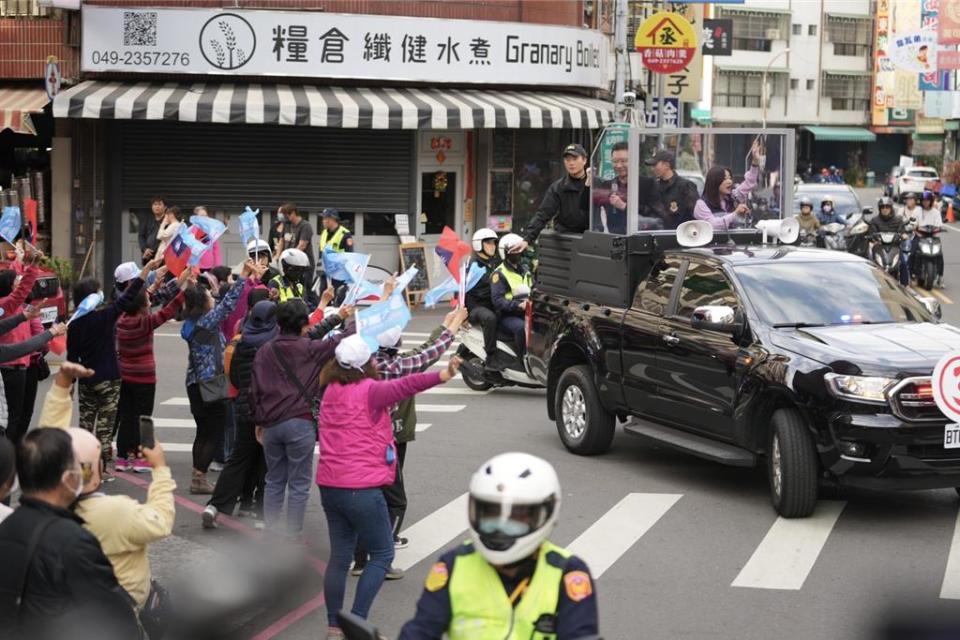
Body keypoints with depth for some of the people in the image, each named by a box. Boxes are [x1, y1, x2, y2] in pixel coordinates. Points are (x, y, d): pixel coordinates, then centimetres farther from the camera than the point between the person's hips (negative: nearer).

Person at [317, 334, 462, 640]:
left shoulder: (332, 390, 9)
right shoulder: (369, 391, -14)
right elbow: (404, 386, -33)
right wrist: (441, 376, -47)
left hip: (330, 486, 8)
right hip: (361, 488, -8)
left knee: (340, 555, 14)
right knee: (382, 553, 3)